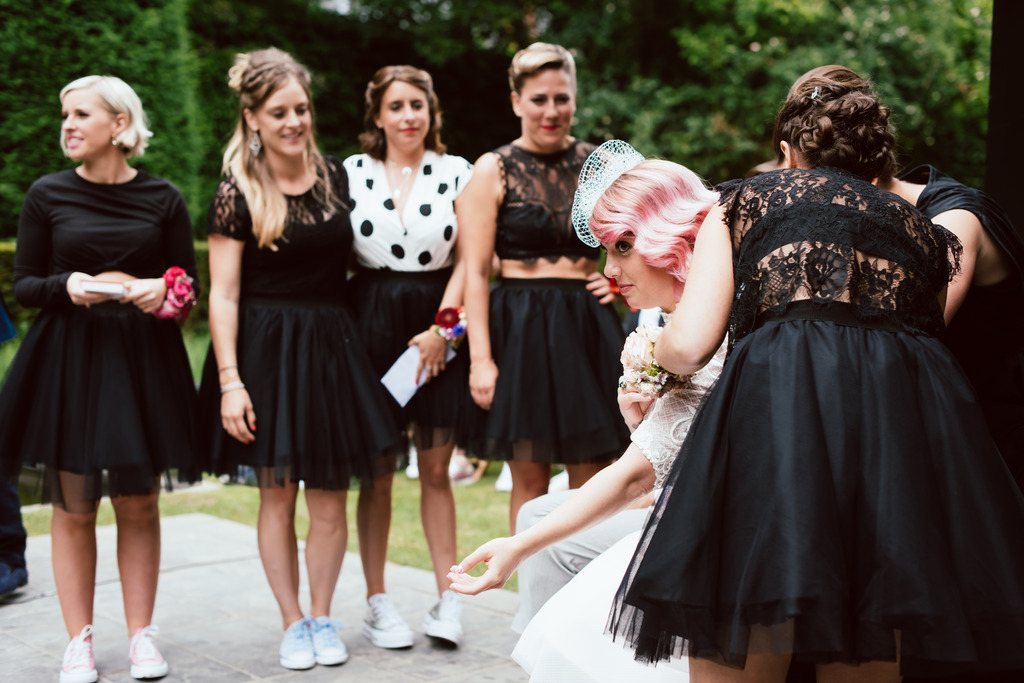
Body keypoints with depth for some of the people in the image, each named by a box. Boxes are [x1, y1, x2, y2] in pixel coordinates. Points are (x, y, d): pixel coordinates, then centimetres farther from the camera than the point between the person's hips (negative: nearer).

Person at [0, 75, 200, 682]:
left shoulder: (163, 198, 3)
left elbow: (190, 283, 8)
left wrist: (162, 289, -13)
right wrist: (67, 286, -15)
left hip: (144, 356, 0)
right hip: (68, 355, 0)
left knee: (139, 503, 5)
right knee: (73, 506, 3)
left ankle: (142, 634, 17)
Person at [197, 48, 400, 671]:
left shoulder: (337, 177, 5)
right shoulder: (238, 194, -5)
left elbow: (358, 257, 16)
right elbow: (223, 296, -6)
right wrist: (230, 381, -13)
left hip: (331, 345, 3)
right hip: (266, 348, -3)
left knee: (330, 499, 5)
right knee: (278, 495, 4)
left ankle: (323, 618, 20)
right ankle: (293, 623, 18)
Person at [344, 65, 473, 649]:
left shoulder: (457, 173, 6)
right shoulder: (351, 172, 6)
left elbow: (466, 258, 2)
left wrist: (443, 326, -8)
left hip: (438, 322, 0)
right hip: (373, 323, 0)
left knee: (436, 469, 4)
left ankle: (449, 598, 10)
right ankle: (378, 601, 11)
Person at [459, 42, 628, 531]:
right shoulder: (493, 170, -1)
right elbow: (475, 272, -5)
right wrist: (480, 358, -13)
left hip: (588, 325, 3)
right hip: (521, 326, -2)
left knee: (590, 480, 5)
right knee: (529, 479, 2)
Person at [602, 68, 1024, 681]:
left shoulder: (745, 200, 20)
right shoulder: (920, 227, 30)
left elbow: (689, 346, 8)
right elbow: (928, 330, 21)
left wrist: (657, 353, 30)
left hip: (777, 404, -3)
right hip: (910, 418, 4)